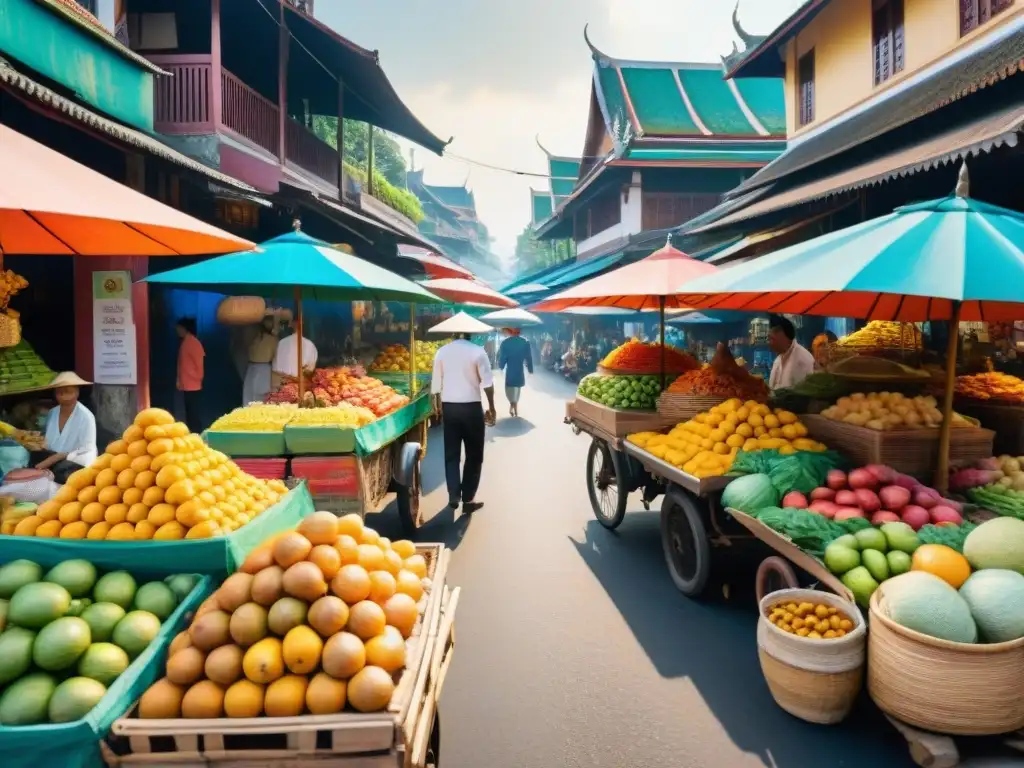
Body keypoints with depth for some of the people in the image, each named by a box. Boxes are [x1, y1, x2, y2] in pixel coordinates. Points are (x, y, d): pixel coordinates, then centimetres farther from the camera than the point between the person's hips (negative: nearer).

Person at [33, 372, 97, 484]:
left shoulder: (86, 417, -12)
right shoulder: (52, 413, 7)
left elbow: (86, 451, -14)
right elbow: (46, 443, 11)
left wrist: (56, 458, -19)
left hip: (76, 464, -6)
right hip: (52, 461, 6)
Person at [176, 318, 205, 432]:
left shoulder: (193, 343, -12)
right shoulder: (184, 343, 14)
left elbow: (199, 363, -14)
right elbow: (182, 365, 17)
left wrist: (197, 379, -6)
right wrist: (180, 381, 13)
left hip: (193, 386, -9)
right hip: (186, 386, 9)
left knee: (194, 416, -6)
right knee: (190, 415, 11)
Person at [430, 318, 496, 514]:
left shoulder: (442, 352, 2)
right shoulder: (477, 351, -6)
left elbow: (435, 384, 4)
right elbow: (487, 382, -8)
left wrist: (438, 406, 16)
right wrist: (491, 407, 1)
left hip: (449, 407, 3)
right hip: (471, 407, -3)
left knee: (451, 454, 12)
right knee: (474, 455, 8)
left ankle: (453, 496, 11)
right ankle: (468, 499, 8)